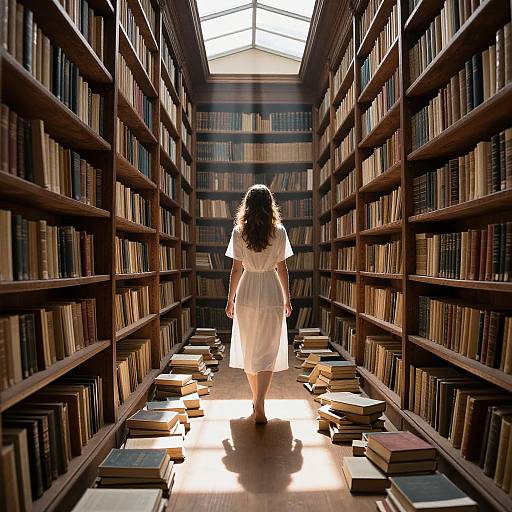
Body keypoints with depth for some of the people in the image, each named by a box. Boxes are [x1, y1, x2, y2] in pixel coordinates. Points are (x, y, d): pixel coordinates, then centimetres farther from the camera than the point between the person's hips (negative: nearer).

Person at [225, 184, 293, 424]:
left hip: (247, 292, 1)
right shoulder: (279, 231, -4)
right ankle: (259, 406, -3)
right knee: (268, 350, 5)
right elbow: (282, 268, 0)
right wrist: (287, 298, 10)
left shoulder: (239, 231, -4)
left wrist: (230, 299, 6)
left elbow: (236, 269, -3)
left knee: (248, 348, 16)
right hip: (271, 294, -1)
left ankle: (256, 399, 31)